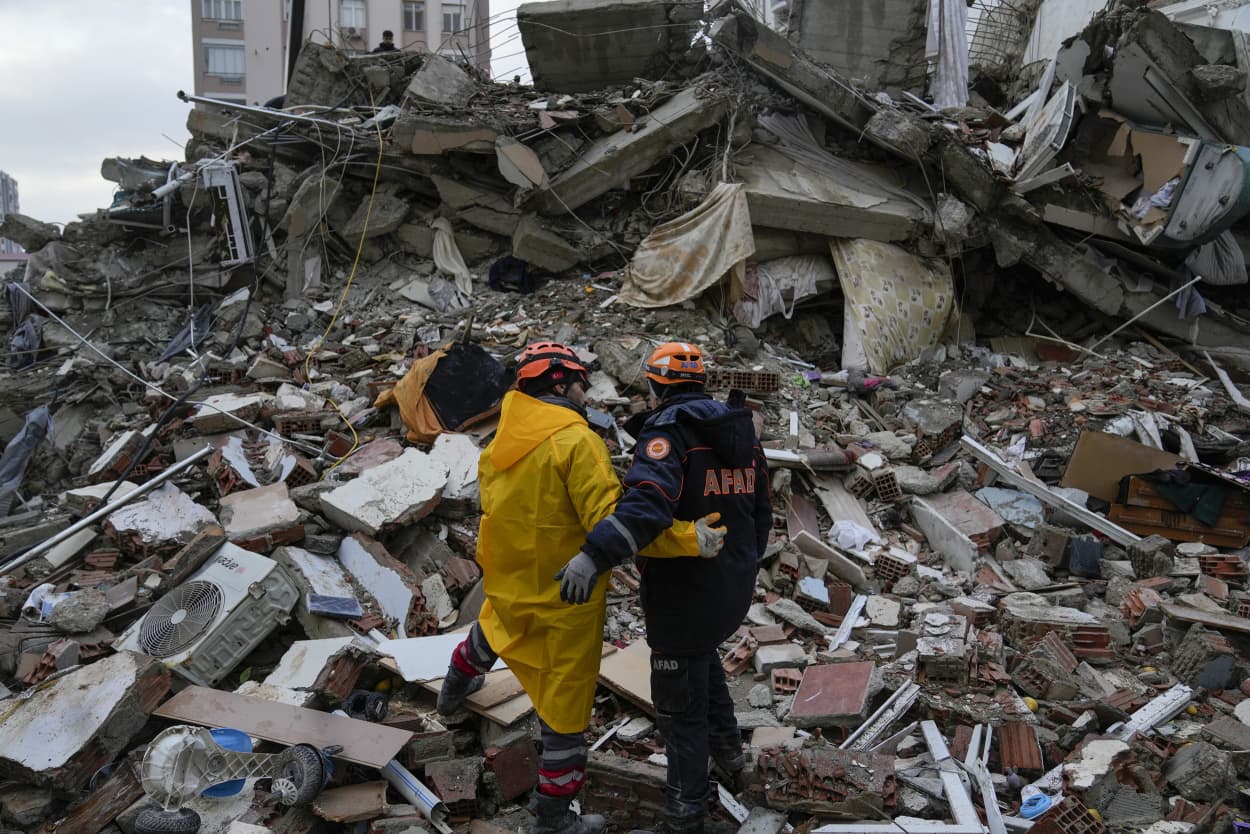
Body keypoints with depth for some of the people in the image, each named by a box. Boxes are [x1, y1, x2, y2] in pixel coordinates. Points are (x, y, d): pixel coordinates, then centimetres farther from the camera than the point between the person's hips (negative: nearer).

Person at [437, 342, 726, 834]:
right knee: (566, 702, 8)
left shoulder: (499, 443, -1)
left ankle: (456, 689, 66)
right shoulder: (577, 441, -23)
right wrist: (687, 539, -30)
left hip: (507, 583, 7)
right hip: (564, 598, -7)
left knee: (493, 627, 39)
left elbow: (494, 509, 9)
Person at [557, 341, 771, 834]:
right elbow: (761, 512, 14)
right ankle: (727, 751, 43)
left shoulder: (668, 429, -16)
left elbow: (648, 501, -34)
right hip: (734, 586, 8)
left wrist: (594, 555, -41)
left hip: (684, 590, -8)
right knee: (703, 653, 34)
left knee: (680, 701, 8)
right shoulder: (740, 429, 8)